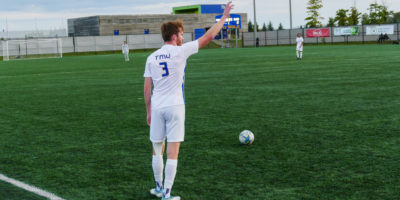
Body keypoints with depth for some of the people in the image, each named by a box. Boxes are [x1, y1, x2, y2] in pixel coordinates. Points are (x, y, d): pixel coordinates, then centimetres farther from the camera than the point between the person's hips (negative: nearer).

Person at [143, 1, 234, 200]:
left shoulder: (151, 58, 6)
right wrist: (224, 17, 8)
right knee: (173, 152, -1)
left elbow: (147, 89, 6)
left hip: (157, 108, 4)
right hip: (175, 107, -4)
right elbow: (208, 37, -1)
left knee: (157, 150, 15)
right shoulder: (180, 51, -5)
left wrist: (148, 111, 15)